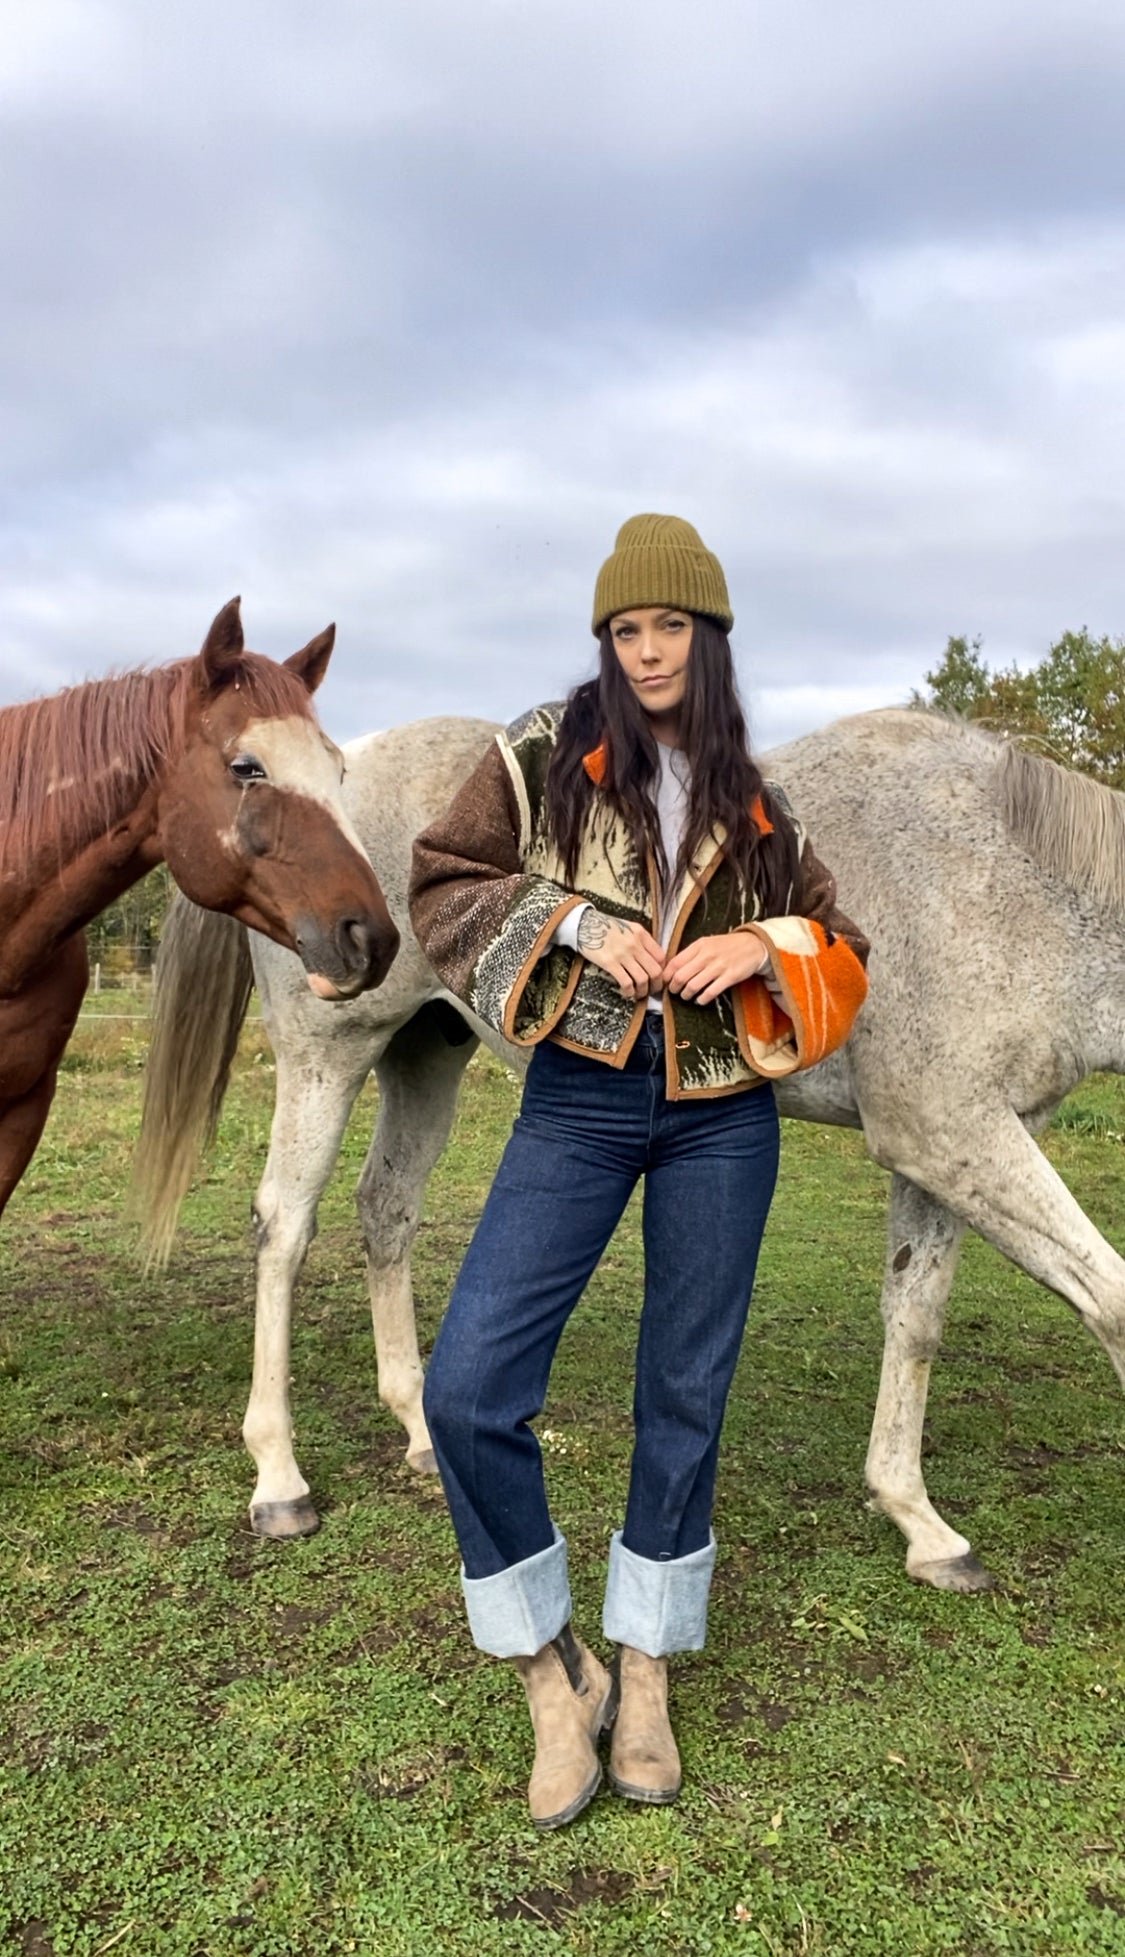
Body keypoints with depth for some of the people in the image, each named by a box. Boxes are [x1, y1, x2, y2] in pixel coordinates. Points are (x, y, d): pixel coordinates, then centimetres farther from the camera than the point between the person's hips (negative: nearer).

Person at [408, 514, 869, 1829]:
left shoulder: (751, 801, 9)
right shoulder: (544, 756, 2)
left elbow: (836, 948, 13)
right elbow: (443, 886, 0)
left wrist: (766, 944, -9)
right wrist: (570, 919, -14)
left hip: (722, 1113, 2)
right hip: (581, 1095, -1)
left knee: (685, 1396, 9)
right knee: (468, 1389, -11)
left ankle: (644, 1671, 31)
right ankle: (550, 1673, 13)